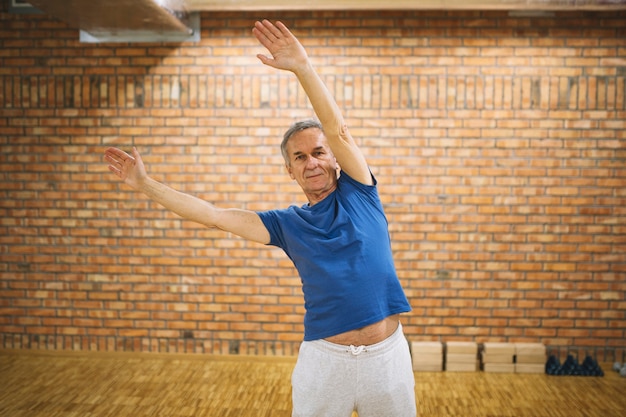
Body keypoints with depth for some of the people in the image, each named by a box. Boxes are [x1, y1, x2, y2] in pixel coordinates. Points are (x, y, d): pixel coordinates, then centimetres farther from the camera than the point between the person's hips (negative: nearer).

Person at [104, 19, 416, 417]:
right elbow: (213, 215, 3)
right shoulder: (288, 223, 5)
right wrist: (144, 183, 2)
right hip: (323, 357, 1)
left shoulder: (358, 193, 1)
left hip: (386, 354, -1)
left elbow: (338, 130, -14)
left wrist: (303, 67, -24)